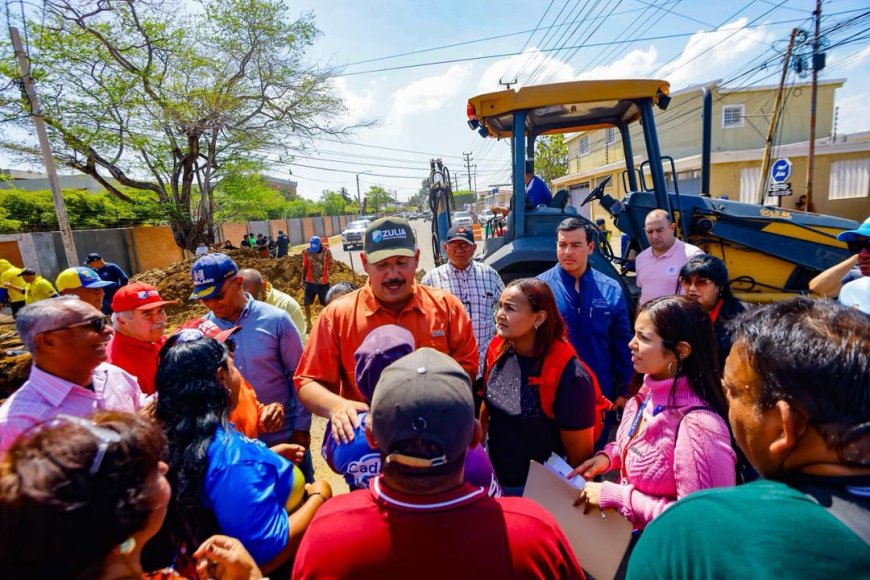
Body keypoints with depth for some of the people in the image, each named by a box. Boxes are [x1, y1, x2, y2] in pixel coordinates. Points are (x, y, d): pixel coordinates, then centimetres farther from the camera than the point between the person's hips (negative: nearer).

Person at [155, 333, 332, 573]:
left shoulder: (171, 435, -7)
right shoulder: (233, 456, -32)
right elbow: (268, 555, -29)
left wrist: (268, 456, 5)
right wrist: (319, 497, -19)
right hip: (250, 569, -8)